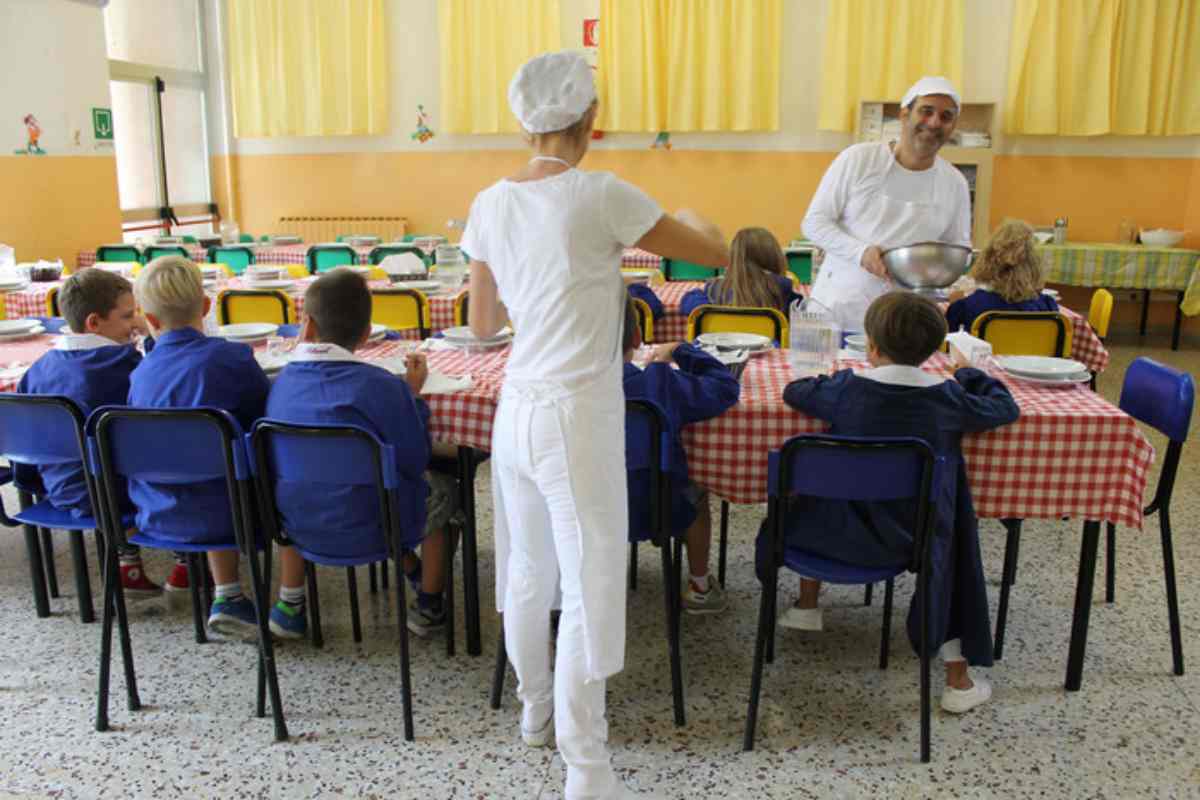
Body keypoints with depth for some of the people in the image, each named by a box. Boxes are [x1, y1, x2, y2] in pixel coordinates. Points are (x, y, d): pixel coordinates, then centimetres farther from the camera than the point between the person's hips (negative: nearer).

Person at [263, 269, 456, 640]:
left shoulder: (282, 381, -6)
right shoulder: (382, 386, -19)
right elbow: (414, 462, -10)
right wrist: (412, 394, 1)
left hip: (295, 526, 4)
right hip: (368, 530, -4)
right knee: (441, 488, 24)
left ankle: (289, 606, 38)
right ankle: (429, 606, 33)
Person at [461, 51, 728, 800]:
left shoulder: (492, 203, 4)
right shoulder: (600, 195, -13)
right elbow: (716, 255, -4)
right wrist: (748, 251, 19)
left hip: (517, 410, 7)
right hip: (578, 419, -7)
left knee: (528, 570, 20)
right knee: (591, 590, 2)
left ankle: (536, 709, 40)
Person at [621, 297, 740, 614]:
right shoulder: (660, 382, -21)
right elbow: (726, 386, -10)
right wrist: (681, 351, 1)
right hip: (649, 515, -2)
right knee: (696, 492, 31)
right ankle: (698, 586, 43)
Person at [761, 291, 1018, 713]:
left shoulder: (846, 388, -12)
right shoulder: (947, 398, -11)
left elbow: (793, 391, 3)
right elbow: (1006, 408, 3)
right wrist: (970, 376, 19)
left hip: (848, 534, 1)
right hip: (916, 540, 0)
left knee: (814, 498, 32)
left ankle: (807, 605, 48)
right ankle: (958, 679, 23)